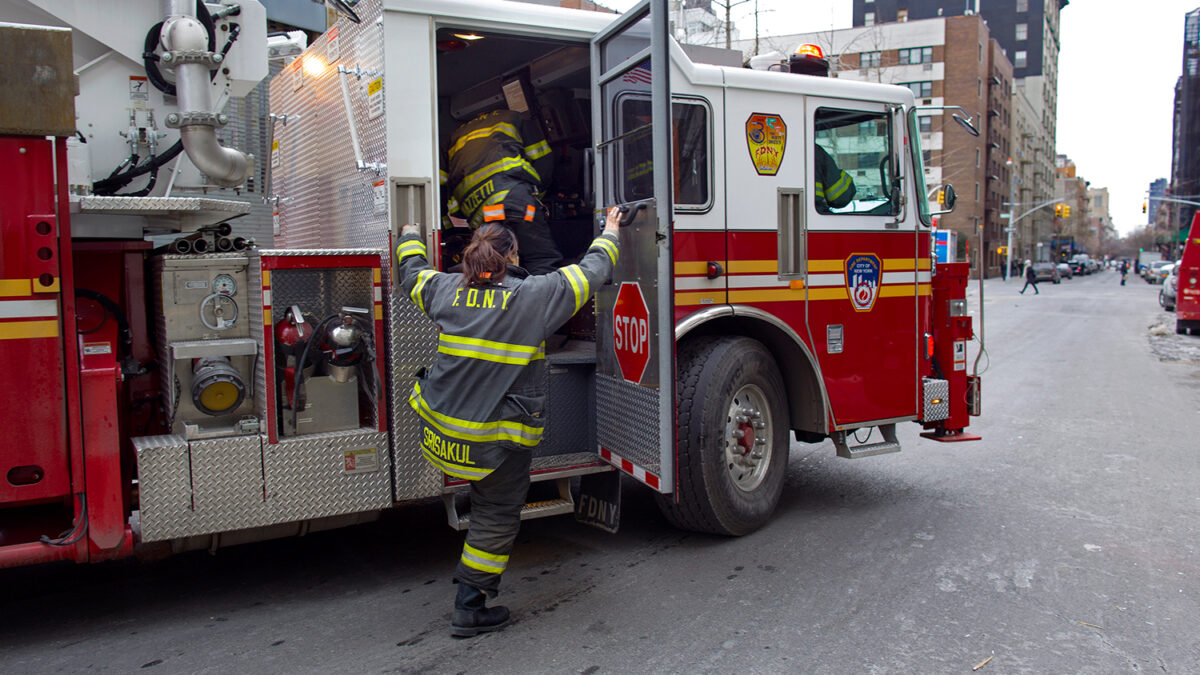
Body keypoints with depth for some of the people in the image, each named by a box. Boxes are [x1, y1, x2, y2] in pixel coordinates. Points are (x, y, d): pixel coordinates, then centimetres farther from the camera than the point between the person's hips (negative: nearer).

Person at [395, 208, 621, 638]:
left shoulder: (446, 289, 3)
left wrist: (410, 237, 45)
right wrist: (609, 233, 24)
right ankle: (470, 609, 18)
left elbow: (411, 274, 24)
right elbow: (591, 271, 5)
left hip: (441, 431, 4)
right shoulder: (537, 294, -9)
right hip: (499, 439, -4)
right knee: (496, 517, 10)